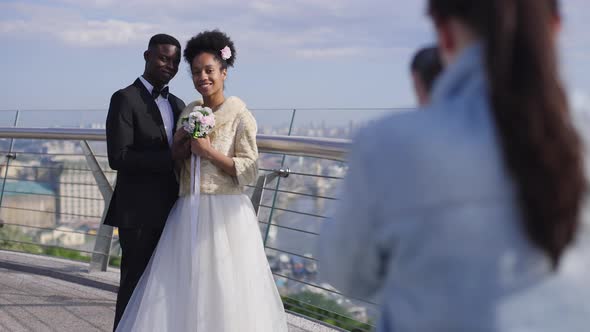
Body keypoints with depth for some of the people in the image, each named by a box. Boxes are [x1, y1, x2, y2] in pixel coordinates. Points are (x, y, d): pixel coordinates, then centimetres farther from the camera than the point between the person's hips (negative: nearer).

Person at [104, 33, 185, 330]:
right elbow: (118, 157, -17)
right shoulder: (125, 99, -7)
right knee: (135, 285, -1)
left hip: (171, 211, 7)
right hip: (139, 213, -7)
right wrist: (171, 159, -22)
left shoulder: (177, 105, 15)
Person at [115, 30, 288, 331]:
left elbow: (249, 171, -9)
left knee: (224, 297, -1)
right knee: (182, 294, 3)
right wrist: (188, 143, -3)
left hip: (224, 216, -5)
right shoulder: (189, 111, 12)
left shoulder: (240, 116, -4)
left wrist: (208, 150, -14)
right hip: (188, 216, 5)